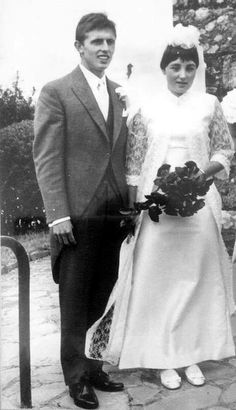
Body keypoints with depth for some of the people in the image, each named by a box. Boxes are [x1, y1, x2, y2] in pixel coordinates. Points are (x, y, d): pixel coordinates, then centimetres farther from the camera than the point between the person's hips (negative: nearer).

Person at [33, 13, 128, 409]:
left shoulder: (119, 95, 15)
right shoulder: (55, 92, -2)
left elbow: (123, 156, 15)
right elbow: (46, 158, -7)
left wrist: (131, 205, 7)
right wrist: (57, 215, -14)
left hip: (114, 215, 5)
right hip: (76, 216, -5)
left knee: (103, 299, 12)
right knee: (75, 302, 6)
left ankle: (95, 365, 28)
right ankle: (77, 376, 22)